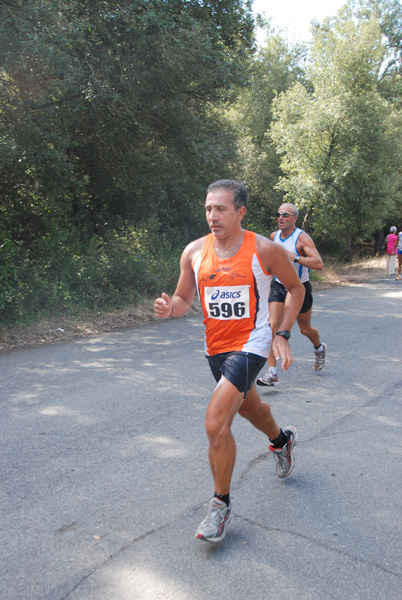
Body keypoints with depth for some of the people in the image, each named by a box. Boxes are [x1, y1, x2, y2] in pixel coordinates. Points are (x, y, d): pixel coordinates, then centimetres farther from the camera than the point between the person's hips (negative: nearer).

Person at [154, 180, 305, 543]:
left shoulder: (265, 250, -14)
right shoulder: (194, 252, -5)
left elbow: (295, 288, 0)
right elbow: (184, 298, 5)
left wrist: (282, 335, -8)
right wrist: (169, 308, -19)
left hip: (250, 345, -5)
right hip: (215, 346, 6)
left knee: (216, 424, -16)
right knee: (249, 407, 27)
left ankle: (221, 505, 7)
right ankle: (282, 440, 61)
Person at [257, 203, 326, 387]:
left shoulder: (302, 238, -18)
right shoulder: (274, 236, 1)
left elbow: (319, 264, -29)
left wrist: (295, 257, -37)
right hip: (278, 287, 4)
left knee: (305, 329, 13)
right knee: (272, 326, -14)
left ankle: (319, 349, 49)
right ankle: (272, 374, -14)